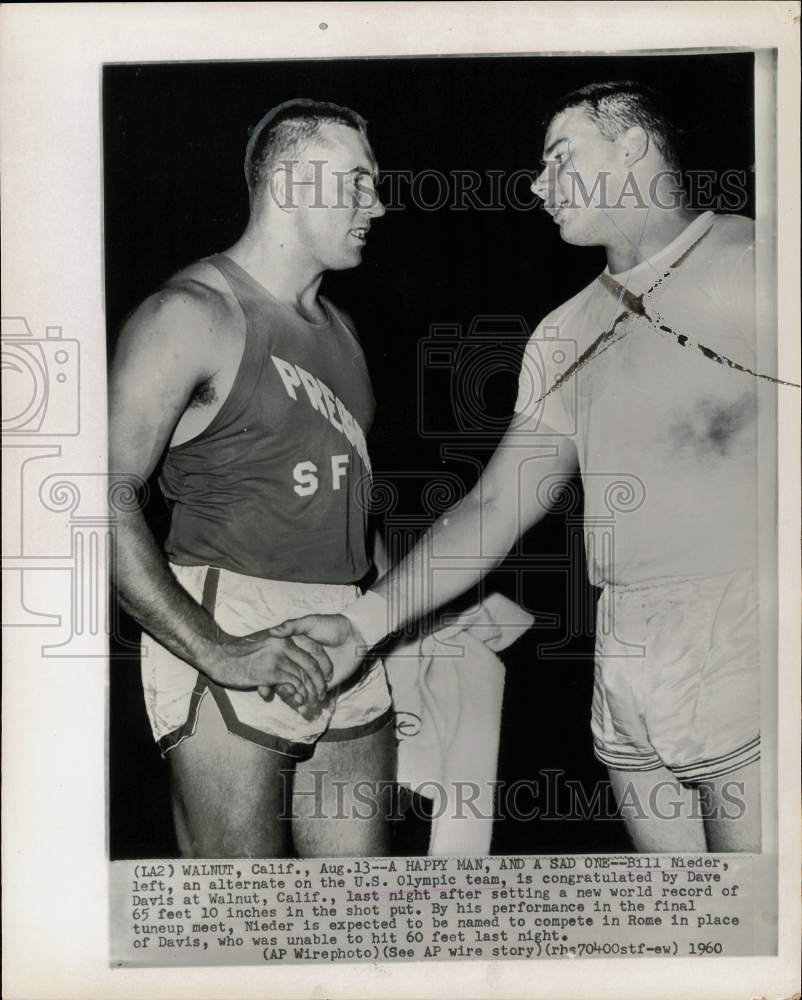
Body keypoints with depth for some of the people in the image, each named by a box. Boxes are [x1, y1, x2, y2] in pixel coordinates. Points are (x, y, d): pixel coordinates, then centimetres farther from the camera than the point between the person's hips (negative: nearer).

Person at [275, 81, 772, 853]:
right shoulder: (565, 338, 14)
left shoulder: (747, 263, -3)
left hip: (749, 670, -5)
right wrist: (363, 624, 4)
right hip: (629, 681, 5)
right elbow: (492, 509, 11)